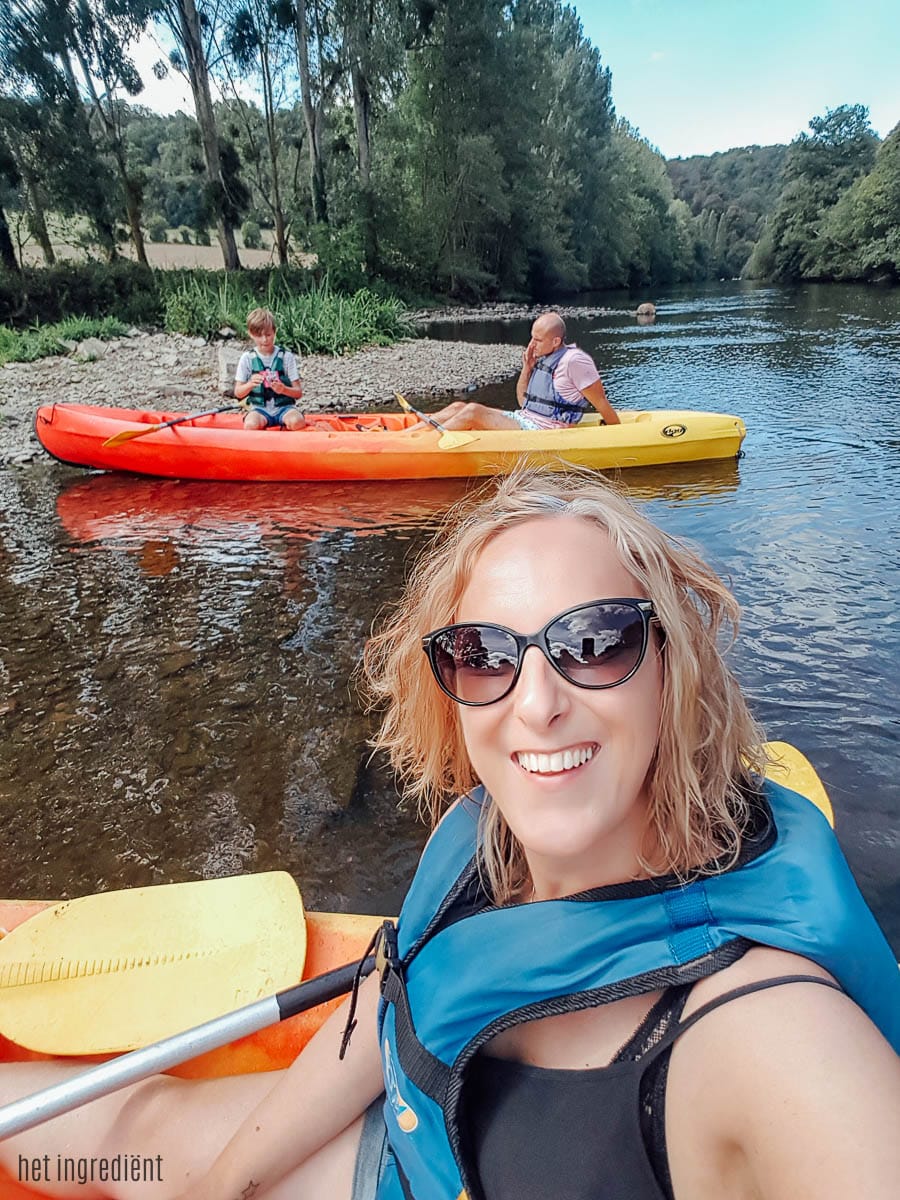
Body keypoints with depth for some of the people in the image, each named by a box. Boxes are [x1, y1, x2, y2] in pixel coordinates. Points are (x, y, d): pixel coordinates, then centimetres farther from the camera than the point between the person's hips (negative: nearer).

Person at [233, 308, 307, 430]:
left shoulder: (286, 357, 1)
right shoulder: (247, 358, 4)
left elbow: (298, 392, -1)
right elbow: (238, 393, 4)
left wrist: (284, 389, -23)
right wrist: (250, 384, -18)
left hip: (284, 407, 0)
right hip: (260, 408, 1)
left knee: (296, 421, -35)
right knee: (251, 425, -34)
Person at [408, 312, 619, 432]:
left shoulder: (574, 360, -13)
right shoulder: (542, 358, 13)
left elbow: (601, 402, -8)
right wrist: (526, 368, 4)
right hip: (523, 420, 9)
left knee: (473, 411, -22)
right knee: (459, 407, -2)